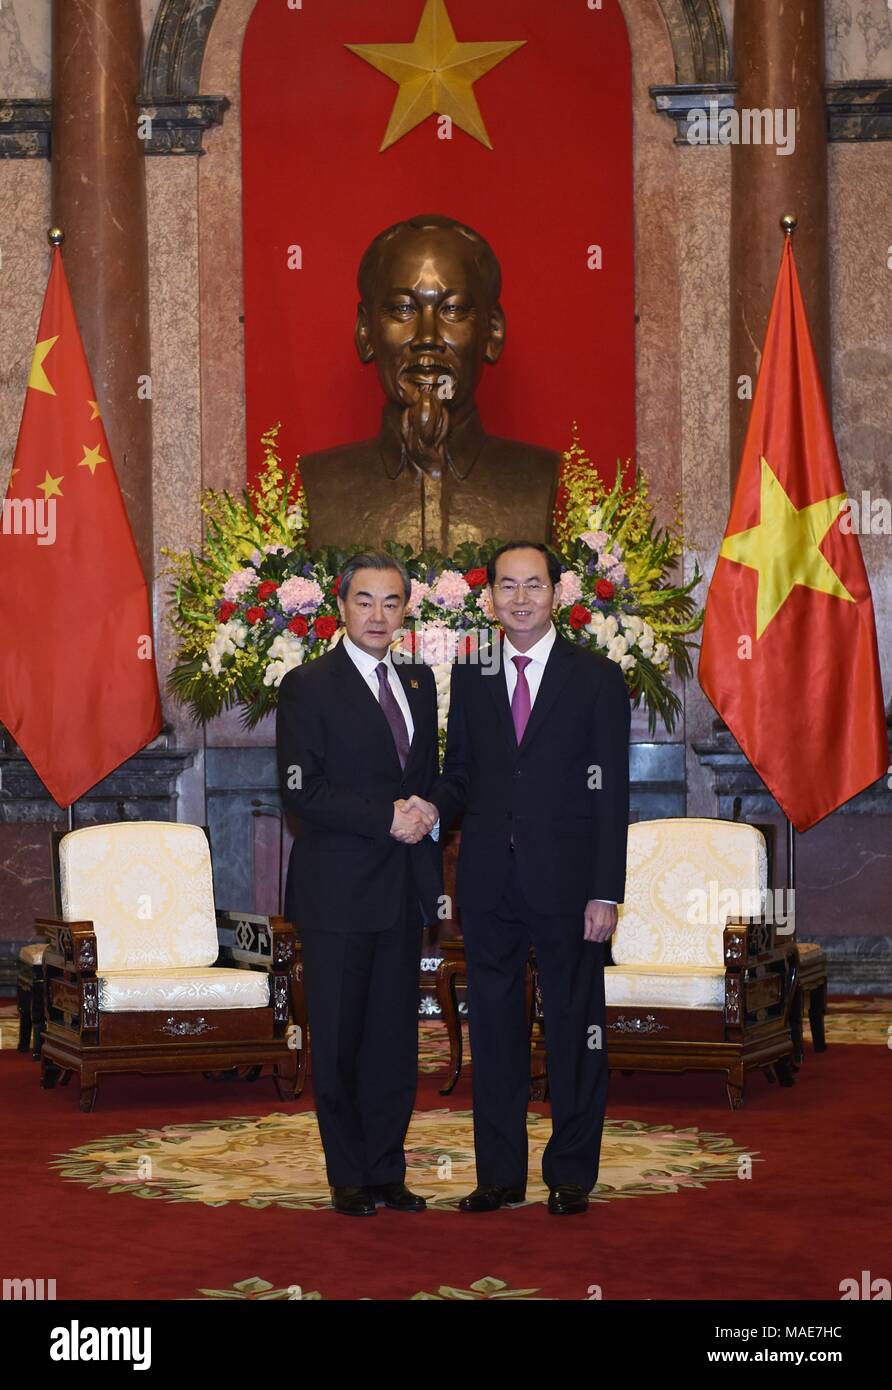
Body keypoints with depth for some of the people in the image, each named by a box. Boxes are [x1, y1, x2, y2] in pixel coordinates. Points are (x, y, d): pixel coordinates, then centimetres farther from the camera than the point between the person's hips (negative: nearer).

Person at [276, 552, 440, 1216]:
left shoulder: (419, 683, 14)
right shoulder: (308, 686, -6)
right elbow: (303, 791, -13)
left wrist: (428, 813, -1)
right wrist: (388, 818, -17)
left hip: (404, 888, 5)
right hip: (338, 892, -5)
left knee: (396, 1038, 8)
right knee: (338, 1041, 2)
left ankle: (387, 1172, 16)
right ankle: (349, 1178, 11)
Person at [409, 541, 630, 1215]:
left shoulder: (597, 678, 1)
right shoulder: (470, 677, 11)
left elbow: (610, 793, -3)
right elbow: (460, 772, 16)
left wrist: (606, 893, -9)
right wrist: (434, 807, -9)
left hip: (566, 882, -3)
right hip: (490, 882, 3)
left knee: (574, 1029, 3)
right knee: (493, 1028, 8)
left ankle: (572, 1174, 13)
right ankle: (500, 1173, 16)